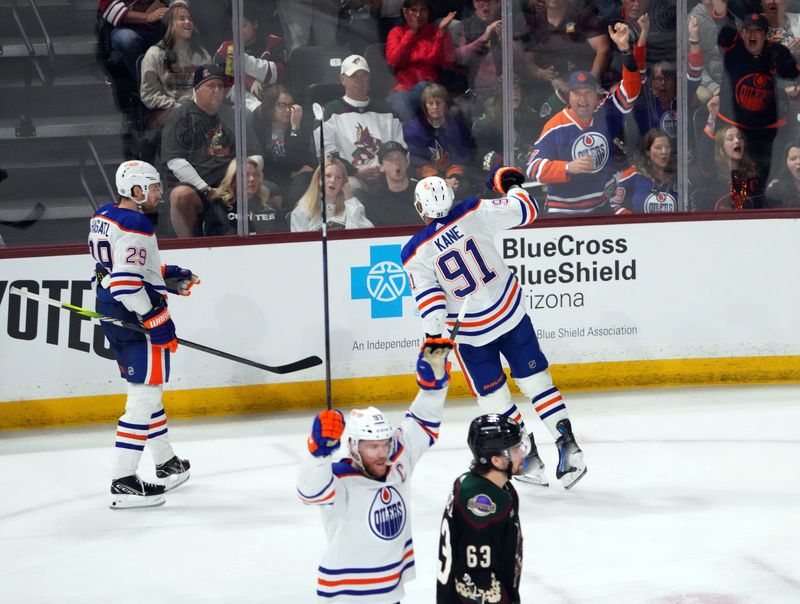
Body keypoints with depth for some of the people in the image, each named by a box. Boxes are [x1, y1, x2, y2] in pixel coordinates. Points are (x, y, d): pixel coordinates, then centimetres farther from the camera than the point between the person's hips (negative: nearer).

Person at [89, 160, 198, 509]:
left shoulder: (103, 217, 12)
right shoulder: (134, 226, -19)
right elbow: (127, 283, -26)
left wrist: (168, 277, 22)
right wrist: (159, 323, -22)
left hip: (111, 314, 10)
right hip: (135, 316, -10)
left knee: (144, 388, 22)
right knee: (145, 394, -8)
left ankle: (166, 464, 36)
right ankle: (123, 482, -11)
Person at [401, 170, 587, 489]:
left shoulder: (415, 254, -15)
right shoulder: (473, 214, -12)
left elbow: (430, 304, -18)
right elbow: (526, 210, -5)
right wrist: (511, 184, 13)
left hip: (470, 332, -2)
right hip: (511, 313, 2)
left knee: (493, 396, 15)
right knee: (536, 379, 11)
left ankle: (529, 460, 18)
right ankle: (568, 446, 5)